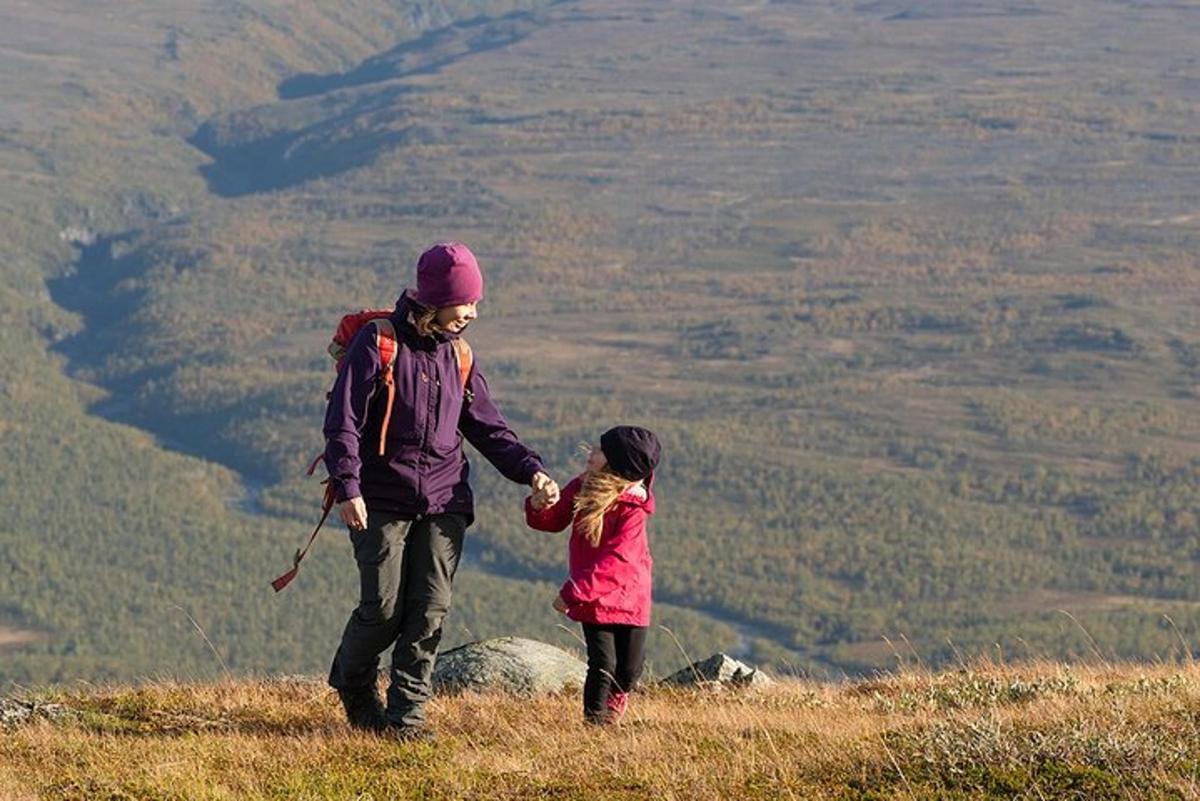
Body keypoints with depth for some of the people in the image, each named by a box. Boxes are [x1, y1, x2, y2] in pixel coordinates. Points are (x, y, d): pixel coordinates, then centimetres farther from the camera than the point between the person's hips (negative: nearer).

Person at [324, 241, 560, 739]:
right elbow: (343, 423, -11)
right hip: (381, 501, -5)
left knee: (431, 609, -4)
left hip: (443, 502, 5)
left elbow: (488, 428, 16)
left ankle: (406, 713, 2)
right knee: (384, 608, -5)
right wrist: (348, 487, -24)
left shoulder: (458, 357, 11)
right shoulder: (378, 344, -7)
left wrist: (531, 471, 0)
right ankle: (353, 683, 24)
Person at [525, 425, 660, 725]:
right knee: (603, 663, -8)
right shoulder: (581, 487, -2)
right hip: (593, 598, 3)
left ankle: (614, 699, 38)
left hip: (628, 596, -3)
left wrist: (574, 592, -27)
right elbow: (554, 522, 12)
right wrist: (540, 507, -13)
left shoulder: (633, 507, -20)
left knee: (630, 669, 6)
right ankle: (595, 721, 6)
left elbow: (616, 558, -25)